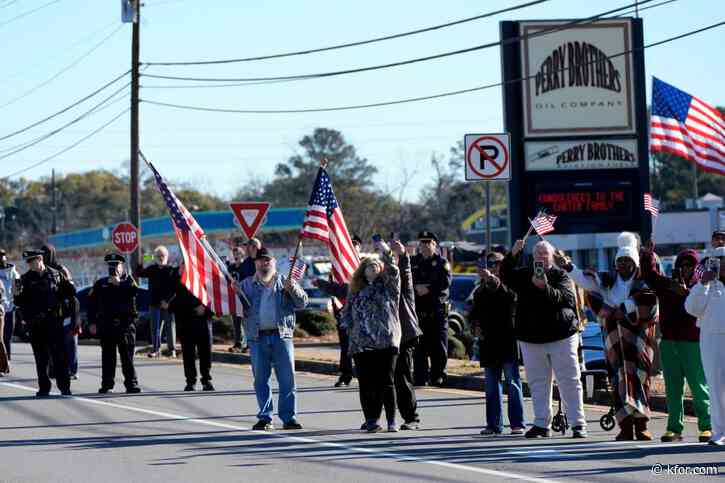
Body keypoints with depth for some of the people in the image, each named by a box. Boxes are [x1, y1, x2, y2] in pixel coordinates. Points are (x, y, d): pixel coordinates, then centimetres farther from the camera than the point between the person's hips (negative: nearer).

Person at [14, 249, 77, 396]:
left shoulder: (55, 275, 2)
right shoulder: (26, 279, 4)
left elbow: (71, 292, 11)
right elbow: (19, 301, 1)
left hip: (54, 321, -1)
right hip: (35, 323, 1)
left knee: (59, 355, -2)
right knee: (40, 358, 4)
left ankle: (64, 386, 2)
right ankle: (43, 388, 10)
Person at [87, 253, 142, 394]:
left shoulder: (128, 280, 11)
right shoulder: (101, 283, 15)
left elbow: (134, 292, -12)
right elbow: (92, 303, 10)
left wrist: (119, 283, -11)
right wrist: (92, 322, 2)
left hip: (125, 323, -2)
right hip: (106, 324, 2)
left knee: (127, 354, -4)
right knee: (107, 355, 2)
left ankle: (131, 384, -2)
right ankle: (107, 385, 7)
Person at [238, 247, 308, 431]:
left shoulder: (284, 282, 11)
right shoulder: (247, 284, 12)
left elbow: (302, 303, 5)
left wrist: (293, 289, -13)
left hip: (282, 335, -1)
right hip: (257, 338, 1)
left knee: (287, 379, -3)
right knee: (260, 379, 4)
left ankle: (289, 417, 2)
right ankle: (265, 418, 12)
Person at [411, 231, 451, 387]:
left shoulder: (442, 262, 7)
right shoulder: (413, 262, 13)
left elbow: (446, 282, -8)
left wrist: (428, 288, -14)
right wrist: (417, 287, -13)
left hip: (438, 310, -1)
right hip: (418, 309, 1)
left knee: (439, 346, -1)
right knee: (419, 346, -1)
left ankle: (438, 376, 8)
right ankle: (420, 378, 2)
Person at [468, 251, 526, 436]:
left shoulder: (508, 285, -2)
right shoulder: (481, 290, 14)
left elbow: (508, 293, -26)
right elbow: (474, 312, 22)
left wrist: (493, 279, -41)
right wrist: (475, 326, 2)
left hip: (507, 339, -6)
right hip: (488, 341, 6)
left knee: (513, 382, -5)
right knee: (491, 385, 8)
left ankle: (517, 423, -3)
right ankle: (494, 424, 12)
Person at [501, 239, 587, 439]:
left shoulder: (561, 276, 0)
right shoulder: (524, 274, 10)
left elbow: (566, 298, -15)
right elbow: (505, 276, -7)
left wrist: (546, 288, -30)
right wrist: (513, 254, -19)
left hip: (561, 336, -3)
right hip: (531, 338, 3)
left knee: (569, 381, -2)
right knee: (538, 383, 7)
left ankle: (578, 424, 1)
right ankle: (542, 424, 14)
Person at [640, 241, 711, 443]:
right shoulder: (667, 284, 13)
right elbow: (649, 275, 10)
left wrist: (685, 293, -25)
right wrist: (647, 255, -3)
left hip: (692, 343, -4)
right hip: (669, 342, 5)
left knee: (699, 387, -1)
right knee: (672, 389, 6)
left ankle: (706, 427, 4)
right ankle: (674, 428, 10)